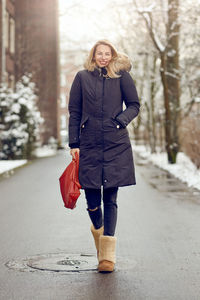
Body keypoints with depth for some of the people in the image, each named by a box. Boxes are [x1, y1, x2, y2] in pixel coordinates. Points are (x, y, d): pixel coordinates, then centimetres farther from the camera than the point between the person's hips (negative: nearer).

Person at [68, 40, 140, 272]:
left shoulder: (121, 76, 5)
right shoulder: (82, 77, 7)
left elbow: (134, 105, 11)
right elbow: (74, 112, 8)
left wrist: (121, 121, -7)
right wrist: (74, 143, 2)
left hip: (116, 145, -1)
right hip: (89, 144, 1)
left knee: (110, 198, -2)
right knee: (92, 199, 1)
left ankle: (108, 254, 3)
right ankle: (98, 230, 35)